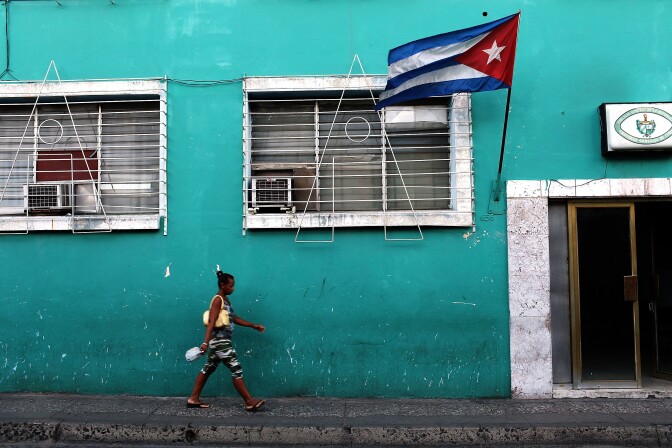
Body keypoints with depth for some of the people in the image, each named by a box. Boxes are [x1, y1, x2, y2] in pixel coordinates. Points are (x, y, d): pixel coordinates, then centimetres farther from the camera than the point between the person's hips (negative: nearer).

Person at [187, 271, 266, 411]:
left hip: (220, 341, 10)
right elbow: (211, 322, -23)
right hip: (219, 341, -10)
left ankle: (193, 399, 20)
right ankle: (249, 402, -4)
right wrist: (206, 342, -31)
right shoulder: (218, 300, -14)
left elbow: (234, 318, 22)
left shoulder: (225, 299, 15)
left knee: (208, 369, 13)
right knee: (236, 369, -8)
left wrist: (253, 326, 21)